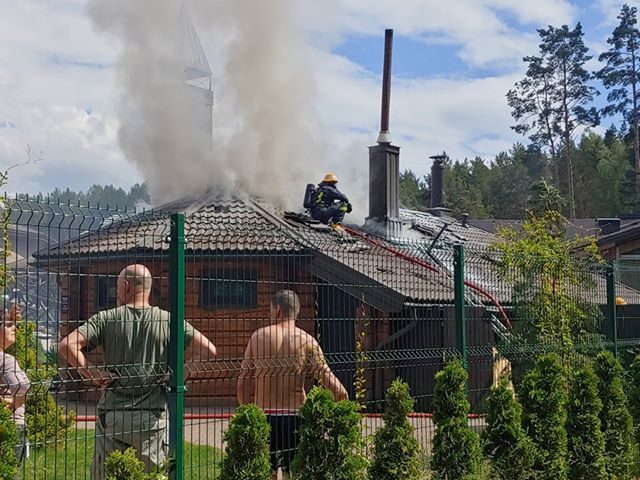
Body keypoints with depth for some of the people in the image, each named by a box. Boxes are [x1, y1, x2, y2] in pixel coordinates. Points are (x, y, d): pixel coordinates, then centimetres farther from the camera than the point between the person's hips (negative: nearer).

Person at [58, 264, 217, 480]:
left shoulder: (106, 319, 0)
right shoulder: (168, 321, 1)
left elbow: (67, 345, -12)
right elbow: (208, 350, -7)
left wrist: (93, 373, -5)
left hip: (113, 416, 0)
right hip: (153, 417, 0)